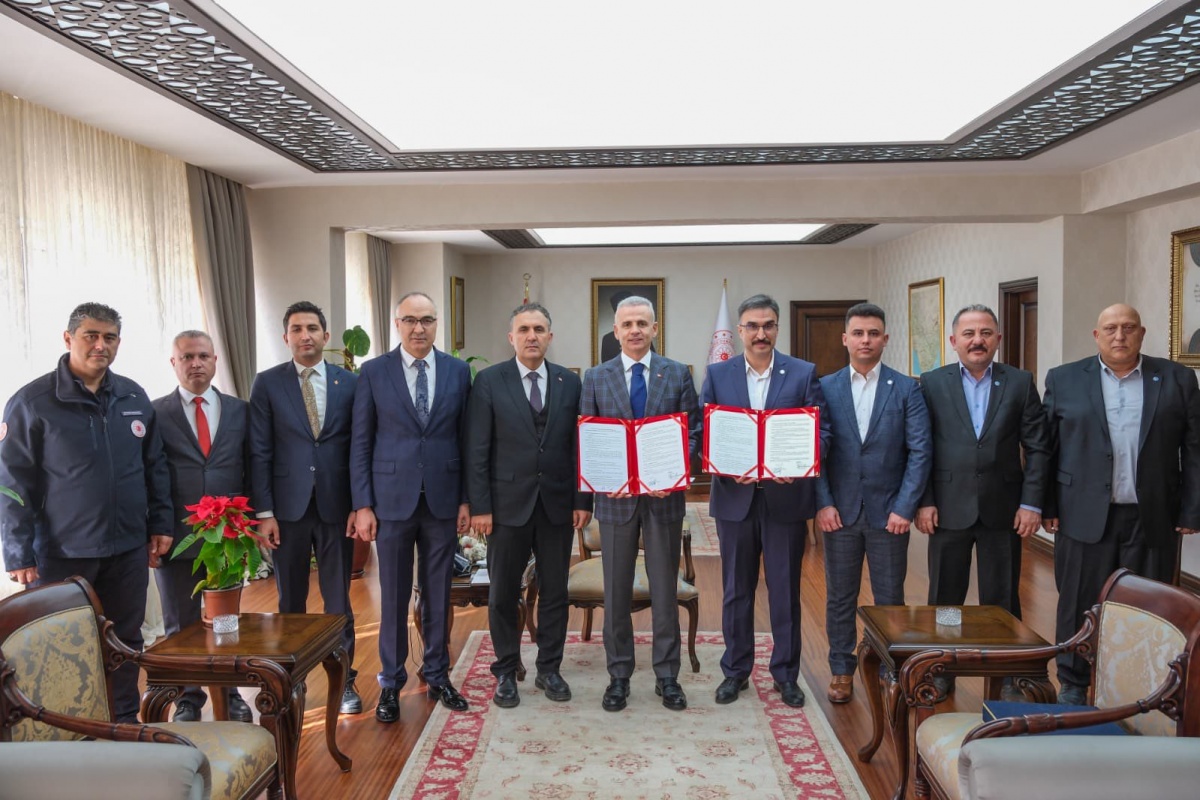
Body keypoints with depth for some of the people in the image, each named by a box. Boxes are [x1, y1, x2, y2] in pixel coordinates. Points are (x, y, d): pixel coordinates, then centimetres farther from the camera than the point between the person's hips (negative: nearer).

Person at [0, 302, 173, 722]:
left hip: (128, 548, 4)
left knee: (126, 642, 13)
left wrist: (160, 523, 8)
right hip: (61, 553, -3)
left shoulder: (134, 397, 6)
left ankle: (125, 723, 28)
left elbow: (154, 466, 12)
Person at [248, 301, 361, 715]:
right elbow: (260, 452, -1)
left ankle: (343, 680, 20)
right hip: (287, 507, 0)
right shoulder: (267, 383, 1)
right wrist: (264, 511, -6)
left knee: (338, 599, 8)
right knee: (290, 601, 11)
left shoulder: (349, 382, 3)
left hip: (337, 506, 0)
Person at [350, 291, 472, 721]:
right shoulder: (374, 372, -1)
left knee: (438, 593, 12)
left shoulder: (458, 371, 4)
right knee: (393, 596, 8)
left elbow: (465, 439, 5)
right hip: (392, 500, -1)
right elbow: (361, 442, -1)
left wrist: (466, 500, 2)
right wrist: (362, 504, -5)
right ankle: (391, 681, 23)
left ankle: (437, 674, 27)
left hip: (443, 500, 2)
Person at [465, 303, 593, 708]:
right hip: (508, 503, -2)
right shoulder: (489, 382, -3)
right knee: (503, 593, 8)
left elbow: (579, 445, 5)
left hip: (558, 503, 2)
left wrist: (583, 500, 0)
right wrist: (479, 506, -10)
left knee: (554, 591, 10)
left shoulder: (569, 382, 4)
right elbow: (477, 451, -5)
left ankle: (549, 669, 26)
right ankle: (506, 672, 24)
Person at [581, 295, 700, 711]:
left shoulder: (678, 374, 3)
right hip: (616, 497, 0)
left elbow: (693, 431, 1)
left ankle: (667, 676, 22)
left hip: (664, 495, 0)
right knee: (616, 592, 9)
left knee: (665, 589, 9)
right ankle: (619, 675, 22)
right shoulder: (596, 377, 4)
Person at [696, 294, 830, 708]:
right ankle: (735, 670, 27)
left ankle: (786, 673, 25)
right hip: (735, 497, 1)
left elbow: (821, 430, -2)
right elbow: (701, 432, 0)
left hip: (786, 497, -1)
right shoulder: (717, 374, 3)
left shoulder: (804, 374, 1)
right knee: (736, 590, 12)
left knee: (785, 591, 9)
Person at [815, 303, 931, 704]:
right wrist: (823, 503, -8)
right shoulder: (825, 388, 3)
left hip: (889, 512, -1)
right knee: (840, 596, 10)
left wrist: (905, 507, -10)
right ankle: (842, 670, 24)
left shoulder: (907, 389, 0)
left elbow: (920, 452, -4)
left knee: (890, 598, 8)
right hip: (839, 511, 1)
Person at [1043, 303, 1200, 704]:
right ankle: (1073, 684, 22)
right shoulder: (1064, 379, 4)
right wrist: (1048, 507, -1)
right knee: (1079, 604, 7)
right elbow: (1046, 449, 3)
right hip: (1085, 517, 0)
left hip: (1154, 520, 1)